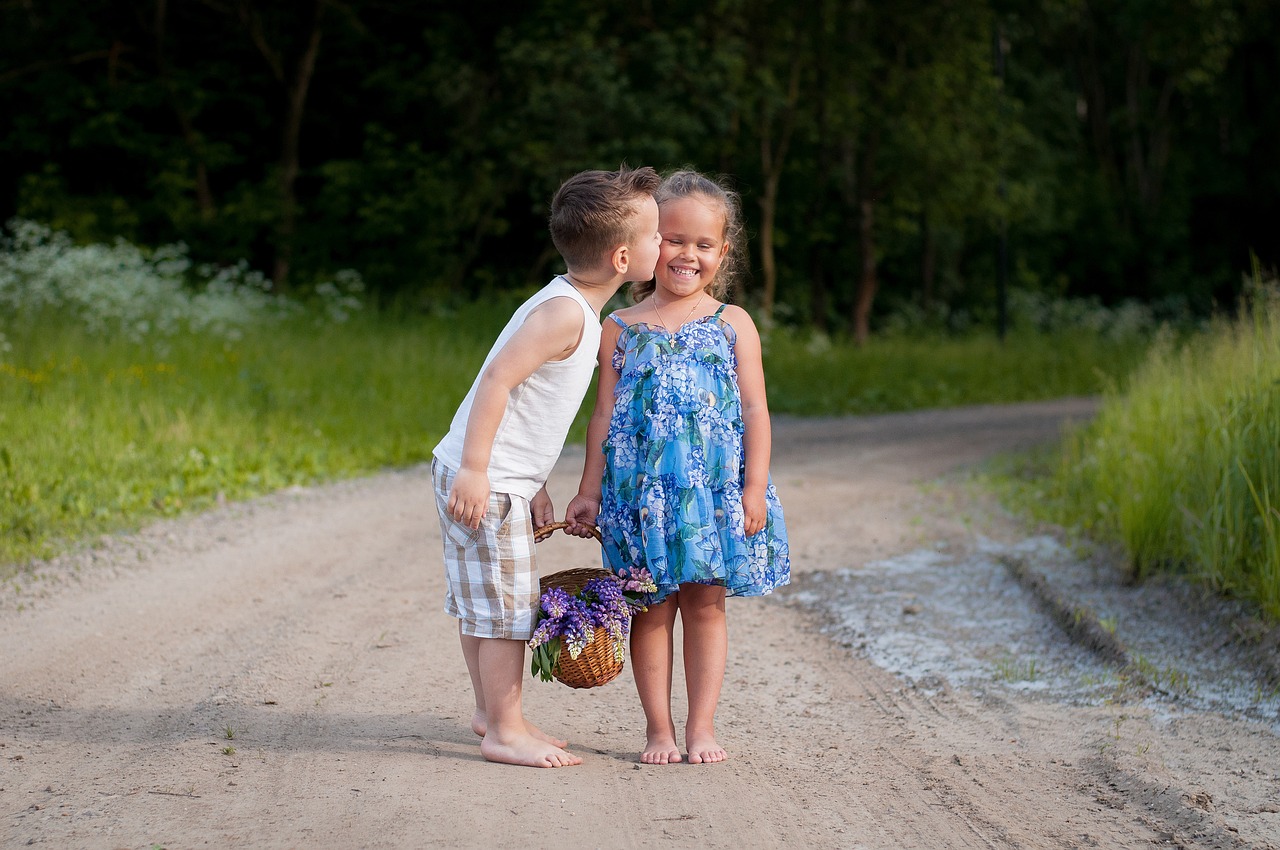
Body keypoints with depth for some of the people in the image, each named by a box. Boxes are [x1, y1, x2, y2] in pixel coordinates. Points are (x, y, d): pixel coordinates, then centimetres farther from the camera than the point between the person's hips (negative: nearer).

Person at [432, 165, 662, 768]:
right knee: (509, 604, -2)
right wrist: (475, 469, -27)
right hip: (483, 479, -10)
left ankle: (491, 711, 32)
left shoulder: (575, 308, 11)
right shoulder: (566, 312, -20)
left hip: (504, 477, 10)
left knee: (482, 603, 19)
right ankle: (505, 731, 7)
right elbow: (497, 379, -26)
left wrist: (534, 486, 19)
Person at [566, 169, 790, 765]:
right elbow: (605, 414, 6)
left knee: (706, 605, 6)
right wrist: (590, 491, 2)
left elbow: (754, 409, 2)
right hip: (642, 492, 0)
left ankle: (701, 726, 13)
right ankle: (658, 728, 13)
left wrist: (754, 488, -5)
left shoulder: (733, 325, 4)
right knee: (652, 607, 4)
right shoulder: (621, 329, 4)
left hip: (715, 490, 0)